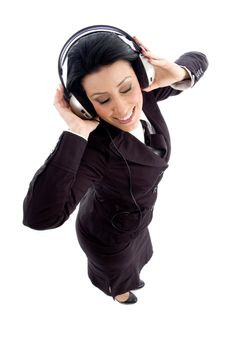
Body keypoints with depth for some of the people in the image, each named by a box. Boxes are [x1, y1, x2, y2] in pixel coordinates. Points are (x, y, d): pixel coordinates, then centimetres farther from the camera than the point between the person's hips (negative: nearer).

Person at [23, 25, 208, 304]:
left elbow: (197, 61, -9)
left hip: (134, 218, 6)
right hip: (109, 234, -5)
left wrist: (177, 73, -33)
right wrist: (75, 133, -55)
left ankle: (127, 278, 74)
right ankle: (115, 289, 67)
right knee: (116, 272, 31)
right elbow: (39, 216, -57)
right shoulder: (93, 147, -44)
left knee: (132, 259, 39)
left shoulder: (145, 93, -26)